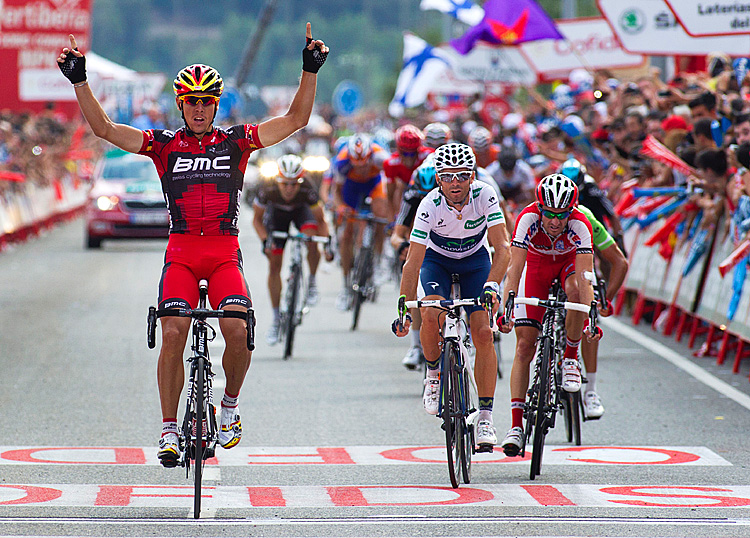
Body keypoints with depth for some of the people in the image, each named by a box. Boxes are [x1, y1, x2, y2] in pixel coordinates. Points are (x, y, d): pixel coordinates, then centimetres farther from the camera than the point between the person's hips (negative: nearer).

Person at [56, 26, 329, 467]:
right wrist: (80, 80, -14)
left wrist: (310, 71, -10)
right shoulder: (164, 145, 5)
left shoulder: (236, 141, 6)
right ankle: (169, 430, -7)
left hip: (225, 253, 0)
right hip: (181, 253, 0)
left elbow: (296, 119, 2)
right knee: (173, 334, -17)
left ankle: (231, 404, 6)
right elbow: (103, 127, -3)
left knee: (238, 331, -22)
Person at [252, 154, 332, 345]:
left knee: (312, 240, -33)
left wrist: (328, 244, -36)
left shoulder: (307, 190, -37)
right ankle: (276, 319, 9)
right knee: (274, 265, -4)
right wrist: (265, 241, -34)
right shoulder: (268, 191, -36)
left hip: (301, 210, -1)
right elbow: (257, 220, -18)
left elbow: (320, 220, -22)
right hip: (276, 213, 1)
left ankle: (312, 283, -6)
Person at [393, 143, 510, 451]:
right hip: (437, 260, -1)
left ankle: (485, 417, -8)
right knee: (431, 315, -28)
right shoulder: (430, 206, -31)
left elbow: (502, 247, -31)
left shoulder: (484, 196, -29)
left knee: (483, 333, -13)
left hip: (475, 260, 1)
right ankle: (434, 373, 2)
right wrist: (404, 309, -38)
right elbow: (413, 261, -32)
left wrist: (491, 286, -46)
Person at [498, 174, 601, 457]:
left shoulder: (579, 225, -34)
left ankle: (570, 359, -14)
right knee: (525, 345, -10)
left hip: (570, 262, -1)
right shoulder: (528, 219, -33)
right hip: (537, 265, 1)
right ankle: (516, 426, -9)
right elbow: (515, 268, -37)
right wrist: (505, 311, -48)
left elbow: (584, 277, -40)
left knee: (575, 290, -38)